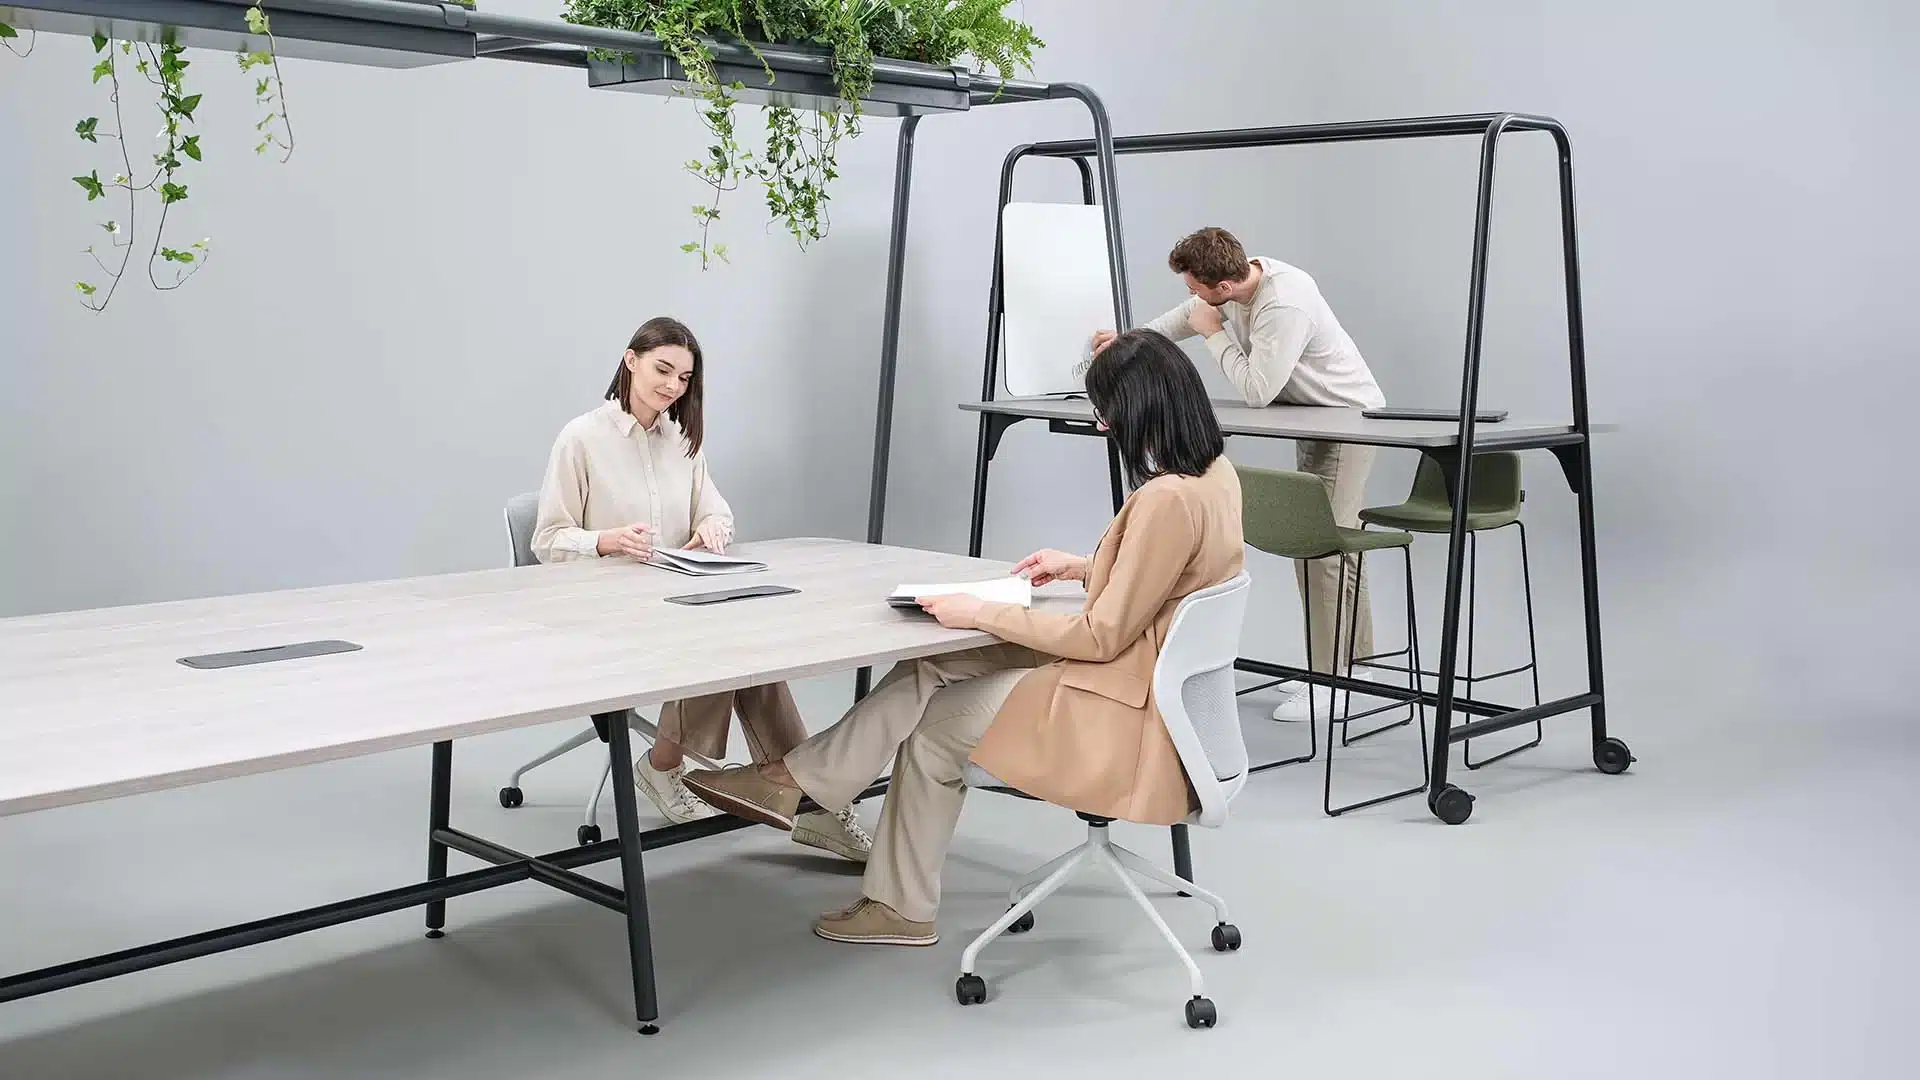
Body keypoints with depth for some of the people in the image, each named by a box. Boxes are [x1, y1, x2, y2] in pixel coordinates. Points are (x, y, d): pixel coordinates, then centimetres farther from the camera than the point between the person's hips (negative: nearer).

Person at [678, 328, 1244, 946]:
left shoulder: (1168, 499, -27)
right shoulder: (1215, 471, 3)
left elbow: (1102, 637, -23)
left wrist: (980, 613, -17)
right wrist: (1085, 567, 13)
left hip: (1123, 711, -9)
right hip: (1151, 675, 9)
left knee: (934, 726, 4)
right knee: (930, 668, 5)